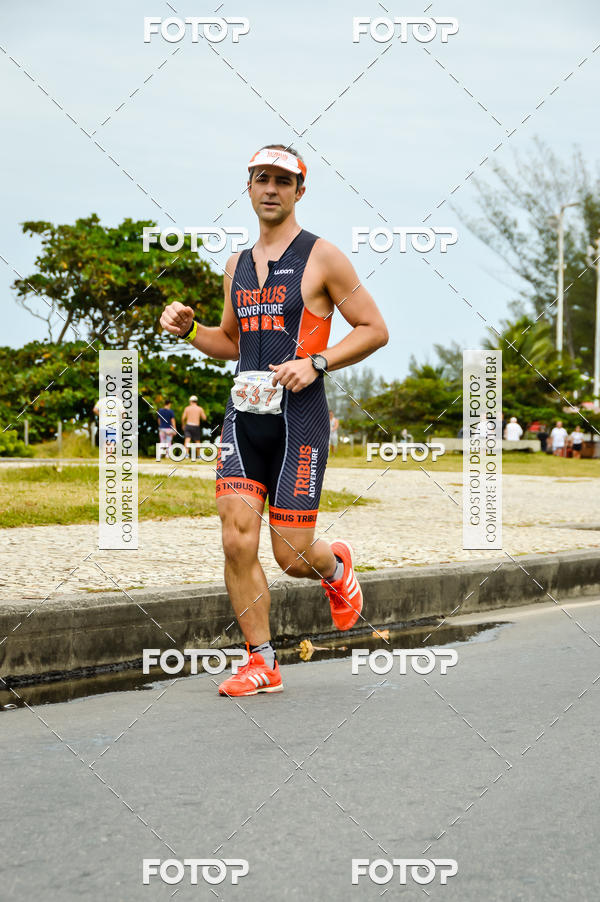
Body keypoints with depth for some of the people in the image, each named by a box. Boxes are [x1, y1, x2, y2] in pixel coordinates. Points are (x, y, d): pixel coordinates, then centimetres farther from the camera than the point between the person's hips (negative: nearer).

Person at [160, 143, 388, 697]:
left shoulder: (322, 257, -2)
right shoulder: (238, 265, 15)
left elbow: (375, 329, -1)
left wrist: (315, 363, -13)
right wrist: (189, 329, 8)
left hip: (299, 418, -5)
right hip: (244, 417, 5)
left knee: (292, 556, -4)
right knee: (237, 542, -7)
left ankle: (336, 567, 33)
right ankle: (262, 664, 6)